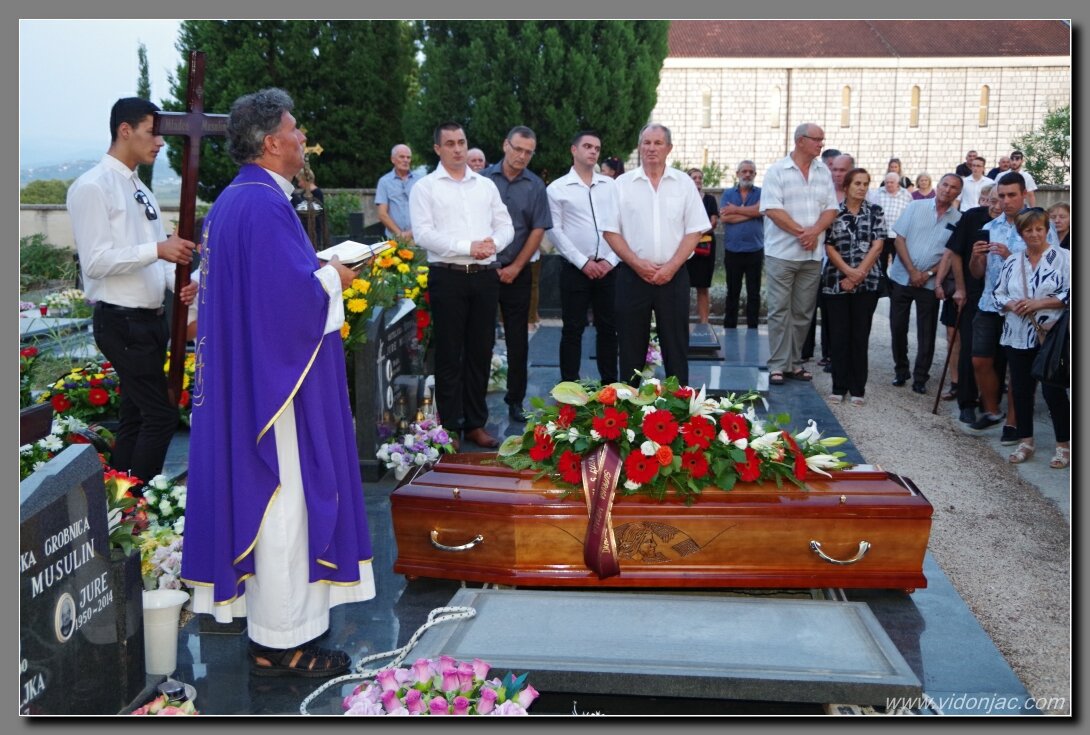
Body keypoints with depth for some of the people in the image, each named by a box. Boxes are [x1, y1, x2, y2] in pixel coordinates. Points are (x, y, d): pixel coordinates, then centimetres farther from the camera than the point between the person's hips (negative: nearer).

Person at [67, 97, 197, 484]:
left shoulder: (140, 190, 14)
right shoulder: (93, 187, -12)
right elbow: (95, 262, -20)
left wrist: (177, 283, -5)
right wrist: (157, 249, -26)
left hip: (151, 319, 9)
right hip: (122, 321, -9)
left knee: (135, 416, 15)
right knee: (161, 415, -10)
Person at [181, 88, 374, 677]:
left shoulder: (234, 199, 12)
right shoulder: (263, 204, -20)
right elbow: (294, 292, -27)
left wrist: (316, 270, 12)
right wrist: (333, 276, -9)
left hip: (248, 371, 11)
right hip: (278, 375, -11)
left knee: (263, 491, 18)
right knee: (284, 499, -3)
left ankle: (269, 609, 32)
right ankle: (279, 643, 7)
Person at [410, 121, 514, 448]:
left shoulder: (486, 185, 14)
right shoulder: (425, 187, 1)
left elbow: (505, 226, 12)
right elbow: (423, 233, -10)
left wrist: (493, 244, -11)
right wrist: (468, 247, -18)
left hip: (485, 276, 4)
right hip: (448, 277, -4)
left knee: (481, 351, 9)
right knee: (449, 354, 2)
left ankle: (475, 423, 18)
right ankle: (449, 425, 10)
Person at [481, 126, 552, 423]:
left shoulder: (535, 186, 4)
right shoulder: (483, 179, 0)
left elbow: (538, 231, 2)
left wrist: (515, 267, -5)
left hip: (517, 273, 1)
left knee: (518, 340, 5)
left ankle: (516, 400, 15)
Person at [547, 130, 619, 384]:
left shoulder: (610, 185, 8)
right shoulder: (557, 188, -1)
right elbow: (555, 231, -5)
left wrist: (611, 260, -5)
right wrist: (583, 262, -10)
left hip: (608, 267, 3)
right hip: (575, 268, -3)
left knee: (608, 327, 9)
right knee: (573, 330, 2)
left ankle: (610, 383, 19)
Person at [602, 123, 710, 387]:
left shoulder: (684, 183, 5)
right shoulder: (623, 183, 4)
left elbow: (694, 231, 2)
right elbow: (611, 231, 2)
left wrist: (671, 267, -9)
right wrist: (637, 263, -10)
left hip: (673, 275, 0)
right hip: (632, 275, 0)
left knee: (675, 345, 4)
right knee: (631, 347, 4)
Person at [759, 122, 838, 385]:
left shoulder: (823, 172, 10)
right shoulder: (777, 171, -4)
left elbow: (831, 209, 7)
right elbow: (772, 209, -12)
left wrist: (814, 231, -12)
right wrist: (801, 232, -15)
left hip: (812, 254, 5)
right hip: (782, 253, -4)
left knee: (803, 312, 8)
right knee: (780, 311, -1)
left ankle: (794, 362, 16)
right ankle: (777, 365, 2)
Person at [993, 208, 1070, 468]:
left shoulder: (1063, 258, -4)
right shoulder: (1012, 261, 11)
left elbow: (1070, 294, -10)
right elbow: (998, 293, 13)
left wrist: (1040, 303, -17)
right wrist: (1012, 305, -8)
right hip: (1018, 337, 5)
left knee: (1053, 390, -4)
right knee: (1021, 390, 10)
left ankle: (1064, 445, 9)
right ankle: (1025, 441, 23)